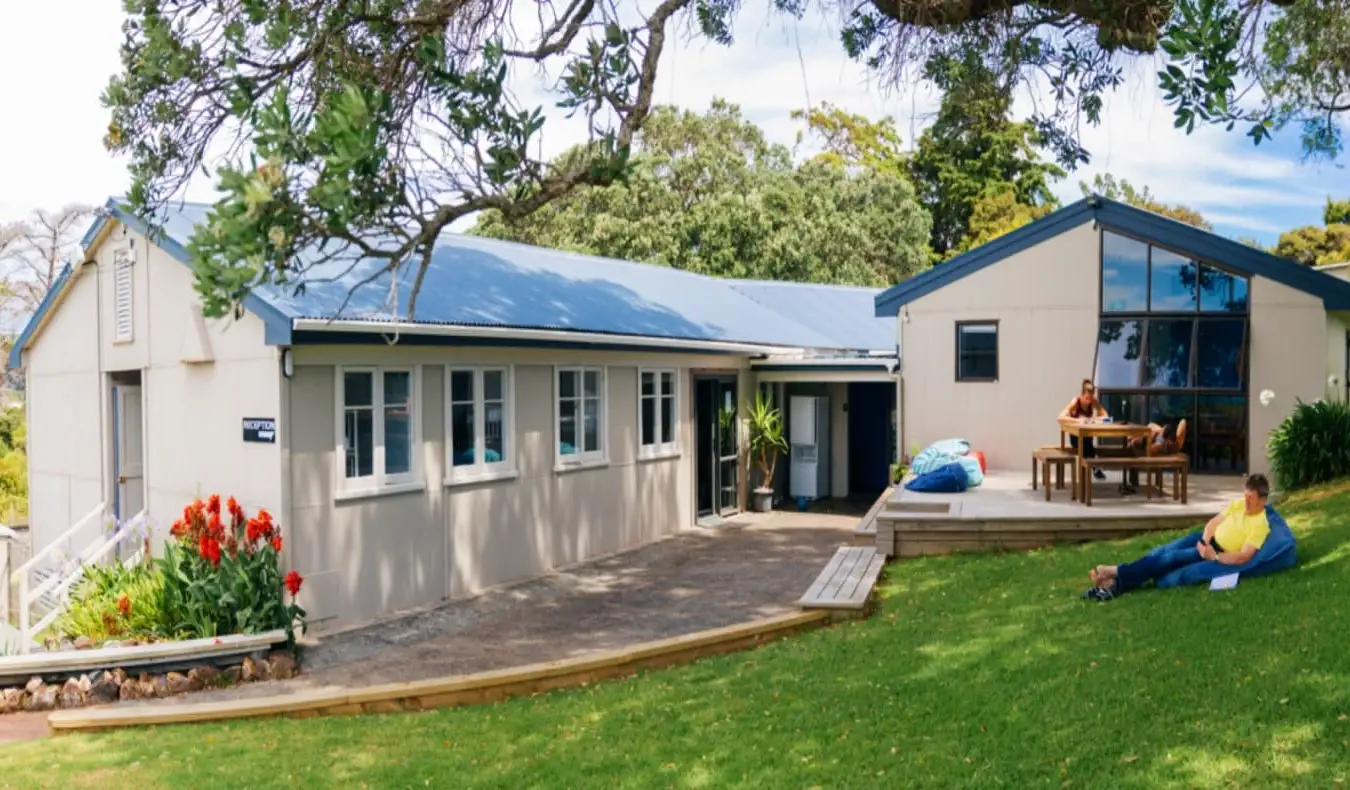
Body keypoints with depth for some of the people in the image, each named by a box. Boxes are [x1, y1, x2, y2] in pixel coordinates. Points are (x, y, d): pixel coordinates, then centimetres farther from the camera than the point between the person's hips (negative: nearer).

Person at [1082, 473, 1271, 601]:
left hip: (1220, 555, -7)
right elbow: (1214, 522, 9)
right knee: (1163, 552, -14)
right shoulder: (1238, 504, 5)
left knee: (1171, 558, -24)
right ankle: (1115, 580, -25)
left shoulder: (1260, 524, -16)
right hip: (1208, 540, 7)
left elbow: (1244, 557, -22)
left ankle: (1116, 577, -31)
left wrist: (1213, 556, -26)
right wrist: (1204, 541, -10)